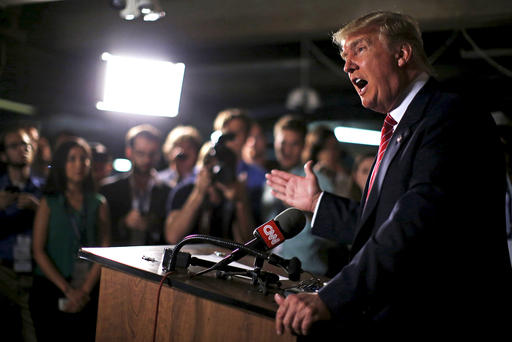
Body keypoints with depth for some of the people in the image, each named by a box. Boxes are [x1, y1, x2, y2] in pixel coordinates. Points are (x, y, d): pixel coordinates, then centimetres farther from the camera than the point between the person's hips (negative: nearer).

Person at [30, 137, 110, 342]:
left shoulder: (99, 204, 8)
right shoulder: (49, 203, 4)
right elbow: (38, 250, -2)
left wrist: (85, 290, -9)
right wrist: (68, 290, -9)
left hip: (89, 292, 1)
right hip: (51, 288, -1)